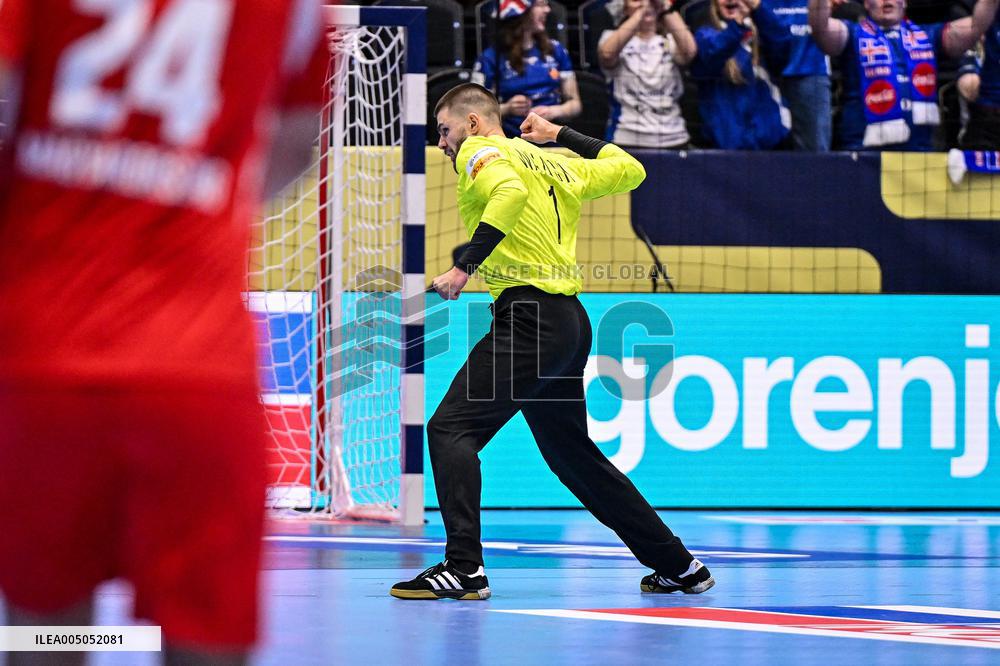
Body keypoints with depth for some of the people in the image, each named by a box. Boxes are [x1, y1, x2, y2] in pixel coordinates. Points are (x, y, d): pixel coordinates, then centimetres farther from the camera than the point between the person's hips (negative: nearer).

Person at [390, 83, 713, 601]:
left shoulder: (479, 151, -1)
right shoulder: (555, 164, 21)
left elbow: (511, 192, -24)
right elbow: (630, 170, 32)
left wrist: (465, 267, -27)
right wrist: (562, 136, 38)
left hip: (529, 317, -9)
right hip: (570, 321, 9)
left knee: (450, 428, -10)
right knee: (572, 453, 18)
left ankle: (464, 568, -22)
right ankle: (680, 567, 21)